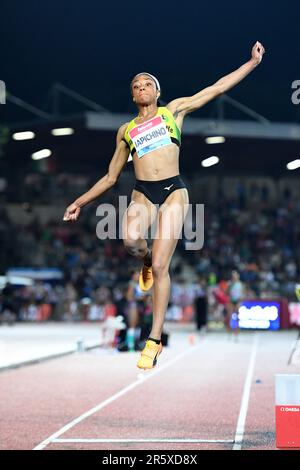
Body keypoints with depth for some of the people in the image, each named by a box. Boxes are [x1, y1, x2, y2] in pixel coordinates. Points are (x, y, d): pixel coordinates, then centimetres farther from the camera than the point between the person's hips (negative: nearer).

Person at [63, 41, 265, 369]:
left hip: (173, 191, -2)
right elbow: (111, 177, 26)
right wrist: (80, 202, 23)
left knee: (160, 267, -9)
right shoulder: (126, 131, 20)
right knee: (131, 239, -32)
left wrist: (252, 63, 11)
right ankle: (146, 261, 5)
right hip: (142, 193, 2)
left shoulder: (174, 110, 15)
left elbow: (218, 87, 14)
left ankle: (155, 340, -2)